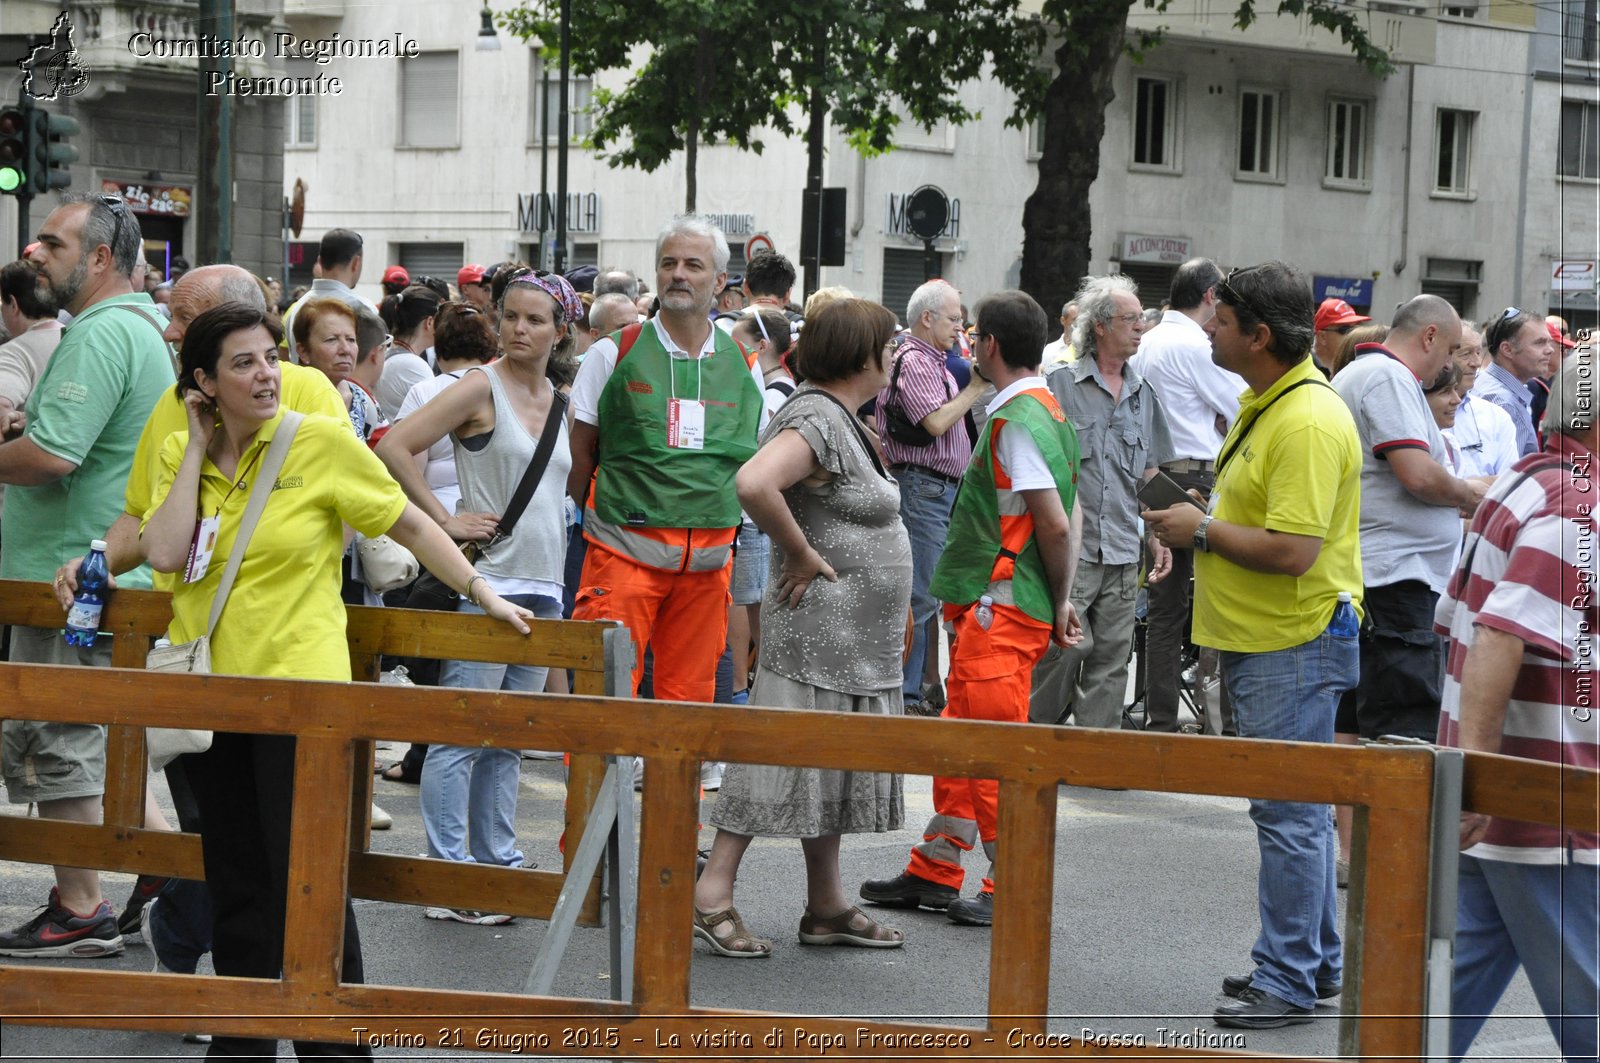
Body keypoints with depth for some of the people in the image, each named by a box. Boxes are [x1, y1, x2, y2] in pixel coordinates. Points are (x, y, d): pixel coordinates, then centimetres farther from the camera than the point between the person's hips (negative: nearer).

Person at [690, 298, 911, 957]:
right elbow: (754, 484, -34)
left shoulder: (837, 418, 15)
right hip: (820, 626, -10)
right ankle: (712, 891, -6)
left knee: (831, 768, 13)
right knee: (784, 758, -9)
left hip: (854, 642, 10)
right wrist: (802, 555, -22)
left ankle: (827, 908, 19)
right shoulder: (817, 419, -18)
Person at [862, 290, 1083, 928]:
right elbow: (1070, 518, 17)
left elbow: (1055, 525, -21)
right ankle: (935, 873, 23)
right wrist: (1060, 601, 14)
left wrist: (1057, 603, -8)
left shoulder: (1017, 421, -17)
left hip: (1001, 611, -10)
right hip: (988, 610, 10)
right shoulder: (1048, 412, 15)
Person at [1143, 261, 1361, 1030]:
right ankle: (1316, 961, 26)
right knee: (1295, 806, 17)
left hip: (1293, 646, -11)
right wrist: (1196, 507, 11)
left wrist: (1203, 531, -14)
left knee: (1288, 810, -5)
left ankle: (1288, 981, 0)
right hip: (1258, 640, 11)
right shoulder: (1262, 404, 13)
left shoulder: (1308, 421, -21)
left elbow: (1293, 550, -26)